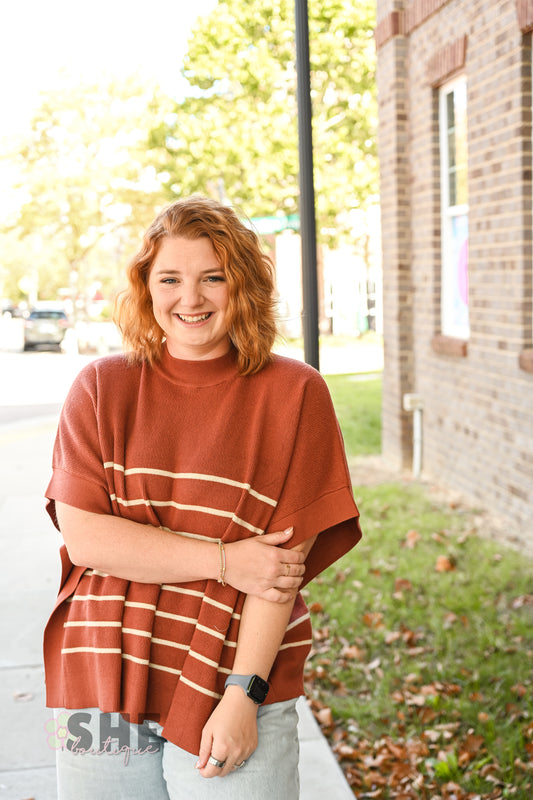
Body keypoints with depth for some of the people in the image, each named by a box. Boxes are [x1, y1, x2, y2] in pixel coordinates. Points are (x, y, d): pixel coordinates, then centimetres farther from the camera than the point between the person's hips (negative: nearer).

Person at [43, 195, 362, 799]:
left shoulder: (293, 394, -1)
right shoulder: (101, 388, 4)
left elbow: (285, 561, -6)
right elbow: (82, 538, -6)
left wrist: (244, 695, -13)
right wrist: (223, 560, -13)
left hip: (235, 691, -1)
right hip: (101, 686, 2)